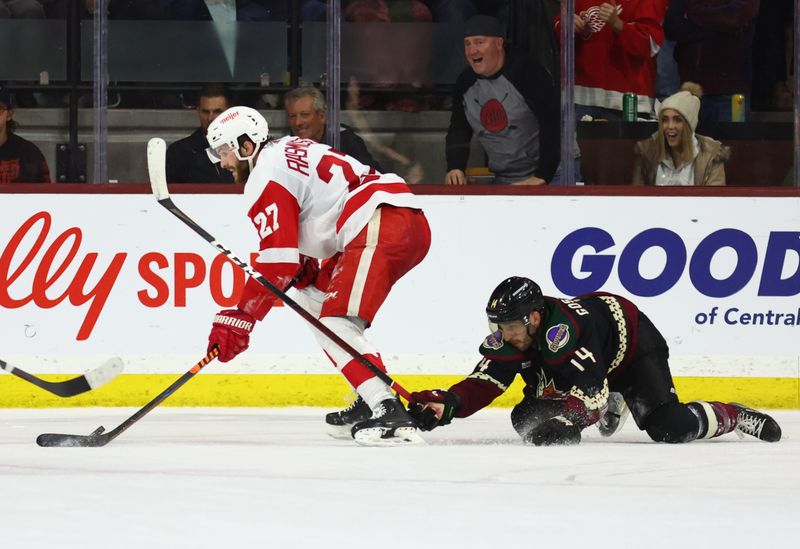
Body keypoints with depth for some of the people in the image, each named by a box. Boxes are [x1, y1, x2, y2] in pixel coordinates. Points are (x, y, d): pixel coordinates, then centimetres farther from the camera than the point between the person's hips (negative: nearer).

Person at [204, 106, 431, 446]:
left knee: (336, 324, -16)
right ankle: (371, 402, 18)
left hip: (383, 226, -11)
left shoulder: (267, 177, -6)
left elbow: (278, 261, -13)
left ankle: (391, 416, -29)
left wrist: (239, 320, -11)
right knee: (314, 299, 21)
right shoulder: (287, 152, 25)